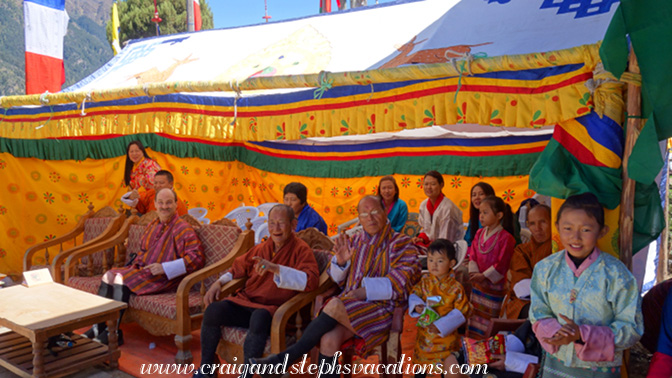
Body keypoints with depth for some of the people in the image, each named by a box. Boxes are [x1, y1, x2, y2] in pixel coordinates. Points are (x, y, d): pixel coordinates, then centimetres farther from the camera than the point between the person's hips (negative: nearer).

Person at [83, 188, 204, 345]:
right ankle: (99, 326, -1)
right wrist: (135, 263, 7)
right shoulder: (152, 226, 15)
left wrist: (164, 267, -23)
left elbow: (197, 258, -20)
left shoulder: (183, 229, -11)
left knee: (121, 279, -23)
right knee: (109, 275, -8)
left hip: (162, 278, -8)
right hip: (141, 269, 8)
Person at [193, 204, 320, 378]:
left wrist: (275, 268, -29)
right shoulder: (261, 248, 12)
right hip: (246, 302, 6)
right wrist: (219, 282, 11)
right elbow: (239, 267, 29)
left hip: (273, 310, -5)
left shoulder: (301, 250, -4)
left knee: (259, 317, -37)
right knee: (213, 310, -17)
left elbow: (310, 281, -21)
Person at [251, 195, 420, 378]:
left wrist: (366, 291, -18)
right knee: (328, 340, -29)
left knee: (335, 305, -31)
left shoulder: (401, 243, 2)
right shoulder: (355, 241, 15)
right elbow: (338, 279, 19)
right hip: (350, 304, 4)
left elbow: (402, 282, -9)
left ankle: (288, 356, -21)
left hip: (381, 309, -4)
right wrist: (340, 262, -4)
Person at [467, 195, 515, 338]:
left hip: (495, 285, -6)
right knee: (475, 314, 15)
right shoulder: (479, 233, 5)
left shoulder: (505, 237, -15)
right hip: (477, 283, 6)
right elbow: (473, 255, 5)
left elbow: (502, 264, -16)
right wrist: (474, 273, -9)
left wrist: (484, 276, -17)